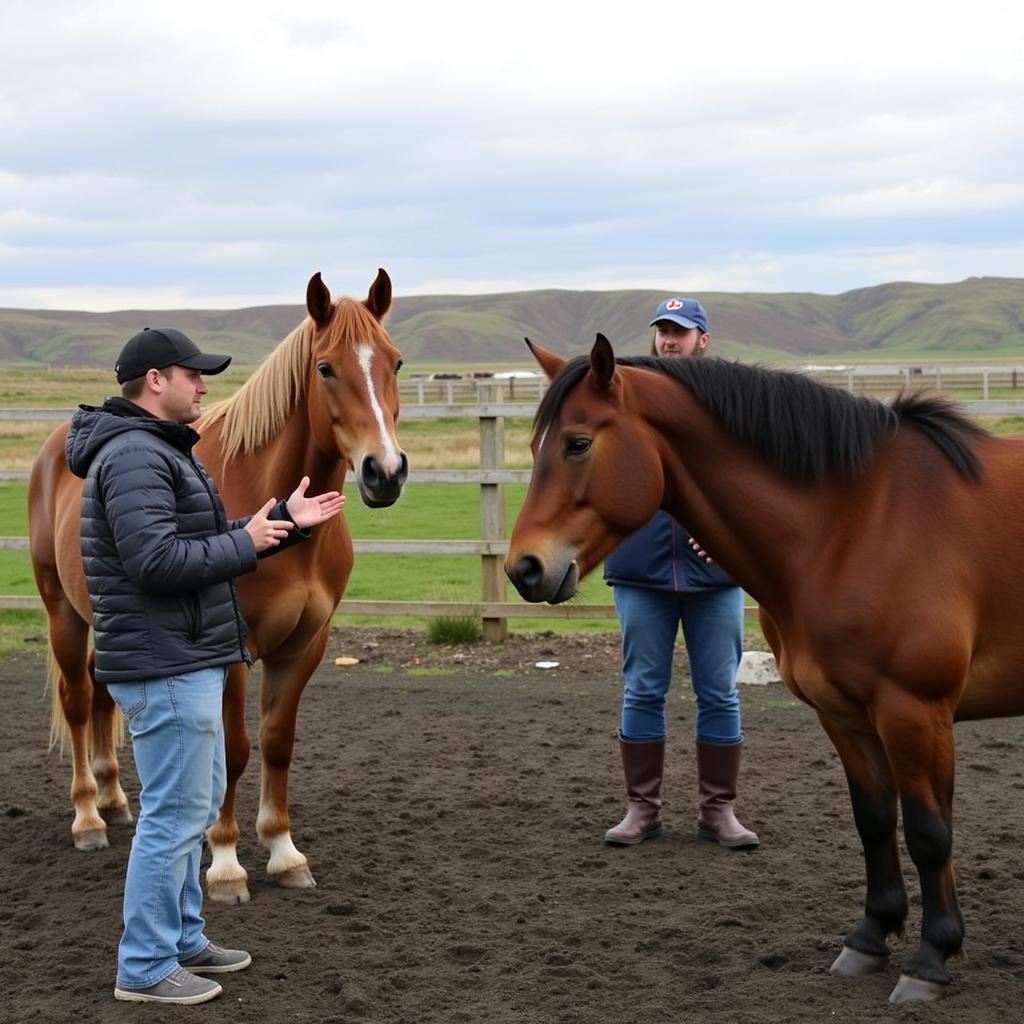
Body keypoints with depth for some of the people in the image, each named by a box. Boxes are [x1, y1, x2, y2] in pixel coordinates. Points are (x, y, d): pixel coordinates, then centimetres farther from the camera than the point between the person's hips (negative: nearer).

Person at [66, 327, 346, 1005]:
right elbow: (159, 562, -28)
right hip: (165, 669, -11)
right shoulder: (134, 456, -19)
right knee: (175, 816, -5)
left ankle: (183, 940, 30)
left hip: (188, 665, 11)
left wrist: (286, 519, 14)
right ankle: (145, 969, 5)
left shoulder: (163, 452, 17)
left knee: (197, 804, 19)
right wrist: (248, 543, -17)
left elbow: (198, 547, 21)